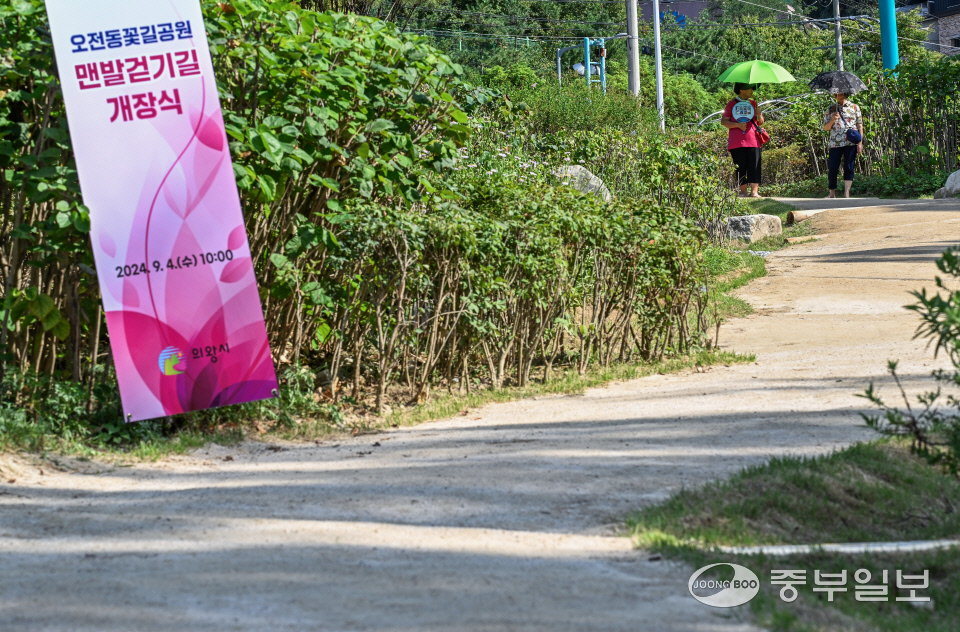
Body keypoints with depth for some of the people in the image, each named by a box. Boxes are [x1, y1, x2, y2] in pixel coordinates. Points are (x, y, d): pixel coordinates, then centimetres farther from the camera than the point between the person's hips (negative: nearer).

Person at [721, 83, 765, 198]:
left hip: (753, 140, 2)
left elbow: (761, 123, 22)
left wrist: (759, 115, -1)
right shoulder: (732, 104, 7)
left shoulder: (754, 104, 19)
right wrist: (737, 125, -13)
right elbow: (723, 121, 2)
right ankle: (743, 192, 3)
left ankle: (754, 192, -13)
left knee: (754, 167, -9)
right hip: (737, 143, -2)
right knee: (740, 168, -2)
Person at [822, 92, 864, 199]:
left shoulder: (854, 107, 10)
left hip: (851, 143, -1)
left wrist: (860, 142, -1)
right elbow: (826, 127, 13)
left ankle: (846, 193, -7)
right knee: (832, 168, -4)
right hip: (835, 143, 1)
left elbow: (860, 126, 8)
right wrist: (832, 120, -8)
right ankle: (832, 193, 7)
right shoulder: (831, 109, 13)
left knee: (849, 168, -5)